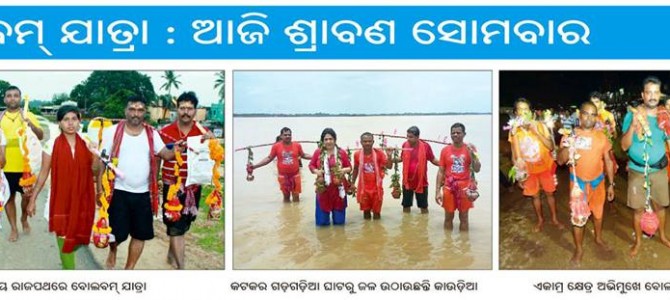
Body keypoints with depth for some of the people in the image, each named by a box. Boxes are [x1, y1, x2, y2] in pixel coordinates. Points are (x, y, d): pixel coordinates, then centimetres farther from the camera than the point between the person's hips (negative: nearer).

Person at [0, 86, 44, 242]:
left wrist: (31, 125, -23)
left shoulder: (28, 115, 1)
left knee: (27, 195, 7)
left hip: (25, 165, -1)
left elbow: (41, 136, -5)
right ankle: (13, 228, 19)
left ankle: (24, 219, 34)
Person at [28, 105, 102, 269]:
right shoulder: (52, 146, -6)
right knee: (65, 239, 0)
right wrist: (33, 198, -1)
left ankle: (66, 257, 44)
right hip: (61, 199, -3)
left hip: (82, 199, 3)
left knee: (79, 237, 13)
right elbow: (43, 174, 0)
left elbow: (95, 170, 4)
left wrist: (96, 154, -15)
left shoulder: (86, 144, 1)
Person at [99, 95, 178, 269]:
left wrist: (175, 151, -30)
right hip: (119, 192, -3)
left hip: (143, 193, 3)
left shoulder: (152, 134, 3)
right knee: (118, 233, 0)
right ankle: (112, 253, 35)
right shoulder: (113, 132, -4)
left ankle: (129, 269, 24)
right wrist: (100, 190, -6)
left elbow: (165, 155, -7)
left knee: (140, 234, 7)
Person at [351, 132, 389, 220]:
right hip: (363, 188, 1)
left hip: (376, 187, -1)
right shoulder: (357, 154, -5)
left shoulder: (379, 153, -11)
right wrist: (352, 183, 10)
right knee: (366, 210, 12)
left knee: (376, 211, 9)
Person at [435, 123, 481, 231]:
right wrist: (437, 191, -3)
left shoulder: (470, 149, -1)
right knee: (448, 217, 8)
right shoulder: (445, 150, 0)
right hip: (449, 187, 1)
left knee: (463, 217, 7)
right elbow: (441, 172, 2)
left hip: (464, 187, -1)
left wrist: (472, 155, -19)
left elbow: (477, 169, -5)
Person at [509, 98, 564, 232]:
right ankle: (540, 220, 34)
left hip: (545, 167, -1)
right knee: (535, 196, 14)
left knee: (549, 193, 13)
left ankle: (554, 218, 32)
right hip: (528, 170, 1)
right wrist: (518, 174, -4)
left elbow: (551, 147, -18)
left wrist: (537, 132, -27)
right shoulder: (514, 131, -10)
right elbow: (514, 155, -3)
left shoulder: (540, 126, -13)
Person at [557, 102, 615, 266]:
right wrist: (567, 146, -30)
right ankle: (578, 249, 17)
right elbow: (560, 161, -11)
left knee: (598, 212, 19)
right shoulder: (570, 135, -10)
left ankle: (599, 239, 43)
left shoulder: (601, 136, -3)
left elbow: (608, 160, 5)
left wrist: (611, 184, 5)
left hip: (598, 181, 3)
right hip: (578, 182, -2)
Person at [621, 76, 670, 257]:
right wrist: (633, 125, -27)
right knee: (638, 208, 7)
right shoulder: (632, 115, -12)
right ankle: (638, 240, 24)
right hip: (637, 171, -2)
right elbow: (624, 146, -15)